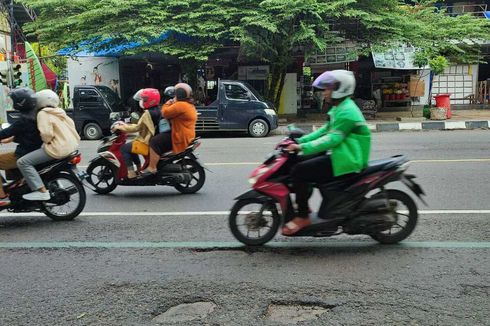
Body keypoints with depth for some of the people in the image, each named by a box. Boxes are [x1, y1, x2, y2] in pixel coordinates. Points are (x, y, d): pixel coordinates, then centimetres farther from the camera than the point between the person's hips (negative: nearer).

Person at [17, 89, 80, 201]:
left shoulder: (43, 113, -7)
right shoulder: (60, 112, 18)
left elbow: (46, 133, -19)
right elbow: (72, 126, 19)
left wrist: (46, 141, -1)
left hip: (59, 149, -9)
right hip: (72, 145, 9)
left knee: (23, 162, -7)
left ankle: (42, 191, -18)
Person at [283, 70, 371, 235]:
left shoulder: (347, 112, -18)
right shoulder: (340, 108, 16)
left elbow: (332, 138, -27)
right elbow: (325, 130, 17)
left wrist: (303, 147, -29)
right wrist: (300, 141, 8)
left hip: (345, 160, -11)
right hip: (338, 154, 11)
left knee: (299, 171, -18)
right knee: (300, 161, 11)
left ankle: (302, 217, -9)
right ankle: (303, 205, 16)